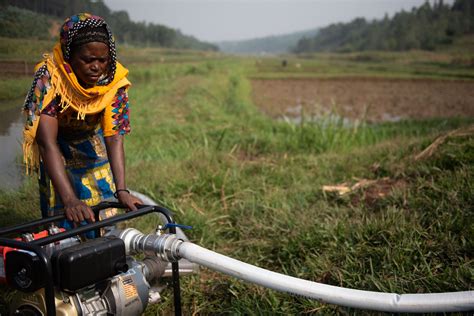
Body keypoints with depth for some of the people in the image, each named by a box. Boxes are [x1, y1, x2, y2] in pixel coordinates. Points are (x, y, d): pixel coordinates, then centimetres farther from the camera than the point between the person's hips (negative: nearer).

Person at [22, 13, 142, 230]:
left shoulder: (114, 80, -26)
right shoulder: (50, 77, -34)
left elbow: (114, 137, -29)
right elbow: (48, 142, -39)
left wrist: (121, 191, -41)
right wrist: (69, 200, -49)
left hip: (93, 146, 2)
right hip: (57, 151, -2)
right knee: (63, 215, -3)